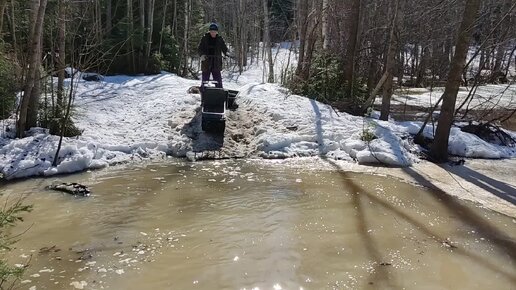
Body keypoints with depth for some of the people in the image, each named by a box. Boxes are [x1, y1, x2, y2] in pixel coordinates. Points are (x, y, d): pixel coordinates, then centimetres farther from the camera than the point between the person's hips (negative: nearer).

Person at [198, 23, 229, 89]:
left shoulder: (220, 39, 6)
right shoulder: (205, 38, 3)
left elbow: (224, 48, 9)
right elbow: (200, 48, 4)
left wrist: (226, 53, -14)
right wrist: (202, 55, -16)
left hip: (216, 63, 1)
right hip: (206, 62, 0)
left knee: (218, 79, 2)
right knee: (205, 79, 5)